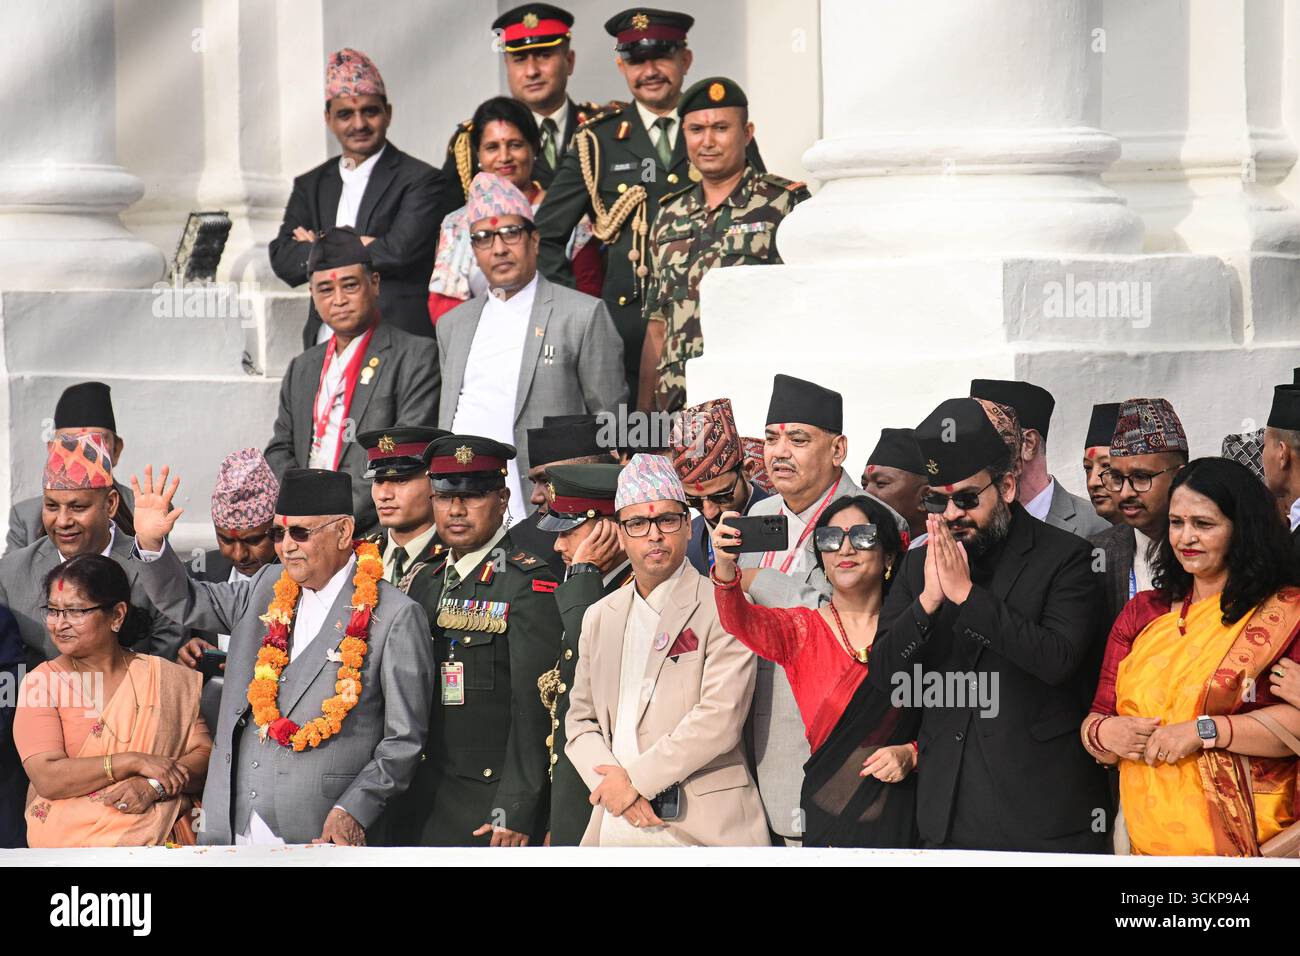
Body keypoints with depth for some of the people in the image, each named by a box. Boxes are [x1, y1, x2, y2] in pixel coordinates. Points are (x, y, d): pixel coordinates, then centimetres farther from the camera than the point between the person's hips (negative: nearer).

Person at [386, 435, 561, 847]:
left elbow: (533, 708, -13)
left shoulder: (528, 585, -7)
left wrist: (516, 812, -17)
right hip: (421, 806, 6)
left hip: (491, 805, -6)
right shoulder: (425, 582, 15)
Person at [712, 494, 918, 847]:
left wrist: (911, 753, -10)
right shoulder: (803, 630, 4)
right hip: (825, 821, 0)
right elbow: (741, 622, -17)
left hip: (901, 819, 0)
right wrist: (725, 568, -36)